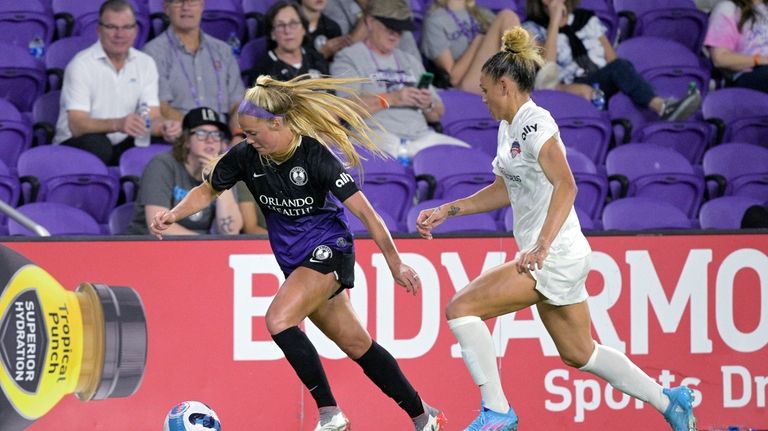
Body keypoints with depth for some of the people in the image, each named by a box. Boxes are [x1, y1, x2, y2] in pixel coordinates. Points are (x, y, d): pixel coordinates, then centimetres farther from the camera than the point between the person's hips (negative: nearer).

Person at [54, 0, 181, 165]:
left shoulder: (145, 64, 5)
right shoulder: (81, 65, -11)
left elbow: (153, 117, -3)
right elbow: (76, 125, -22)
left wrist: (164, 127, -30)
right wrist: (116, 124, -42)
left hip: (121, 146, 4)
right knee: (97, 144, -37)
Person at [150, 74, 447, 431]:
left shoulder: (314, 155, -24)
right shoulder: (245, 156, -8)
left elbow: (364, 211, -21)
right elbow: (207, 190, 8)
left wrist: (395, 265, -21)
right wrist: (173, 215, -10)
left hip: (329, 250, -6)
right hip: (296, 262, 6)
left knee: (279, 319, -27)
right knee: (357, 346, 10)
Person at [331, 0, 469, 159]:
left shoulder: (412, 61, 27)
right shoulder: (348, 58, 8)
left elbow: (437, 115, 27)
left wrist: (429, 105, 2)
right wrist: (391, 99, -13)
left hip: (421, 135, 6)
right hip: (377, 136, -6)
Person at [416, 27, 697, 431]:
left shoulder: (535, 124, -16)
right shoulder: (509, 127, 13)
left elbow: (565, 186, -27)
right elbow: (506, 189, 26)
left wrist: (541, 246, -35)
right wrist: (447, 210, 21)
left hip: (554, 257, -10)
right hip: (550, 259, 10)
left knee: (461, 308, -14)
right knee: (578, 353, 17)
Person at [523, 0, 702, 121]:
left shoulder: (587, 19, 22)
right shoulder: (533, 28, 11)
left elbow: (612, 59, 15)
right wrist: (554, 20, -5)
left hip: (608, 88, 4)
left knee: (619, 67, -32)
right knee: (620, 67, -31)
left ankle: (662, 107, -58)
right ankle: (664, 108, -58)